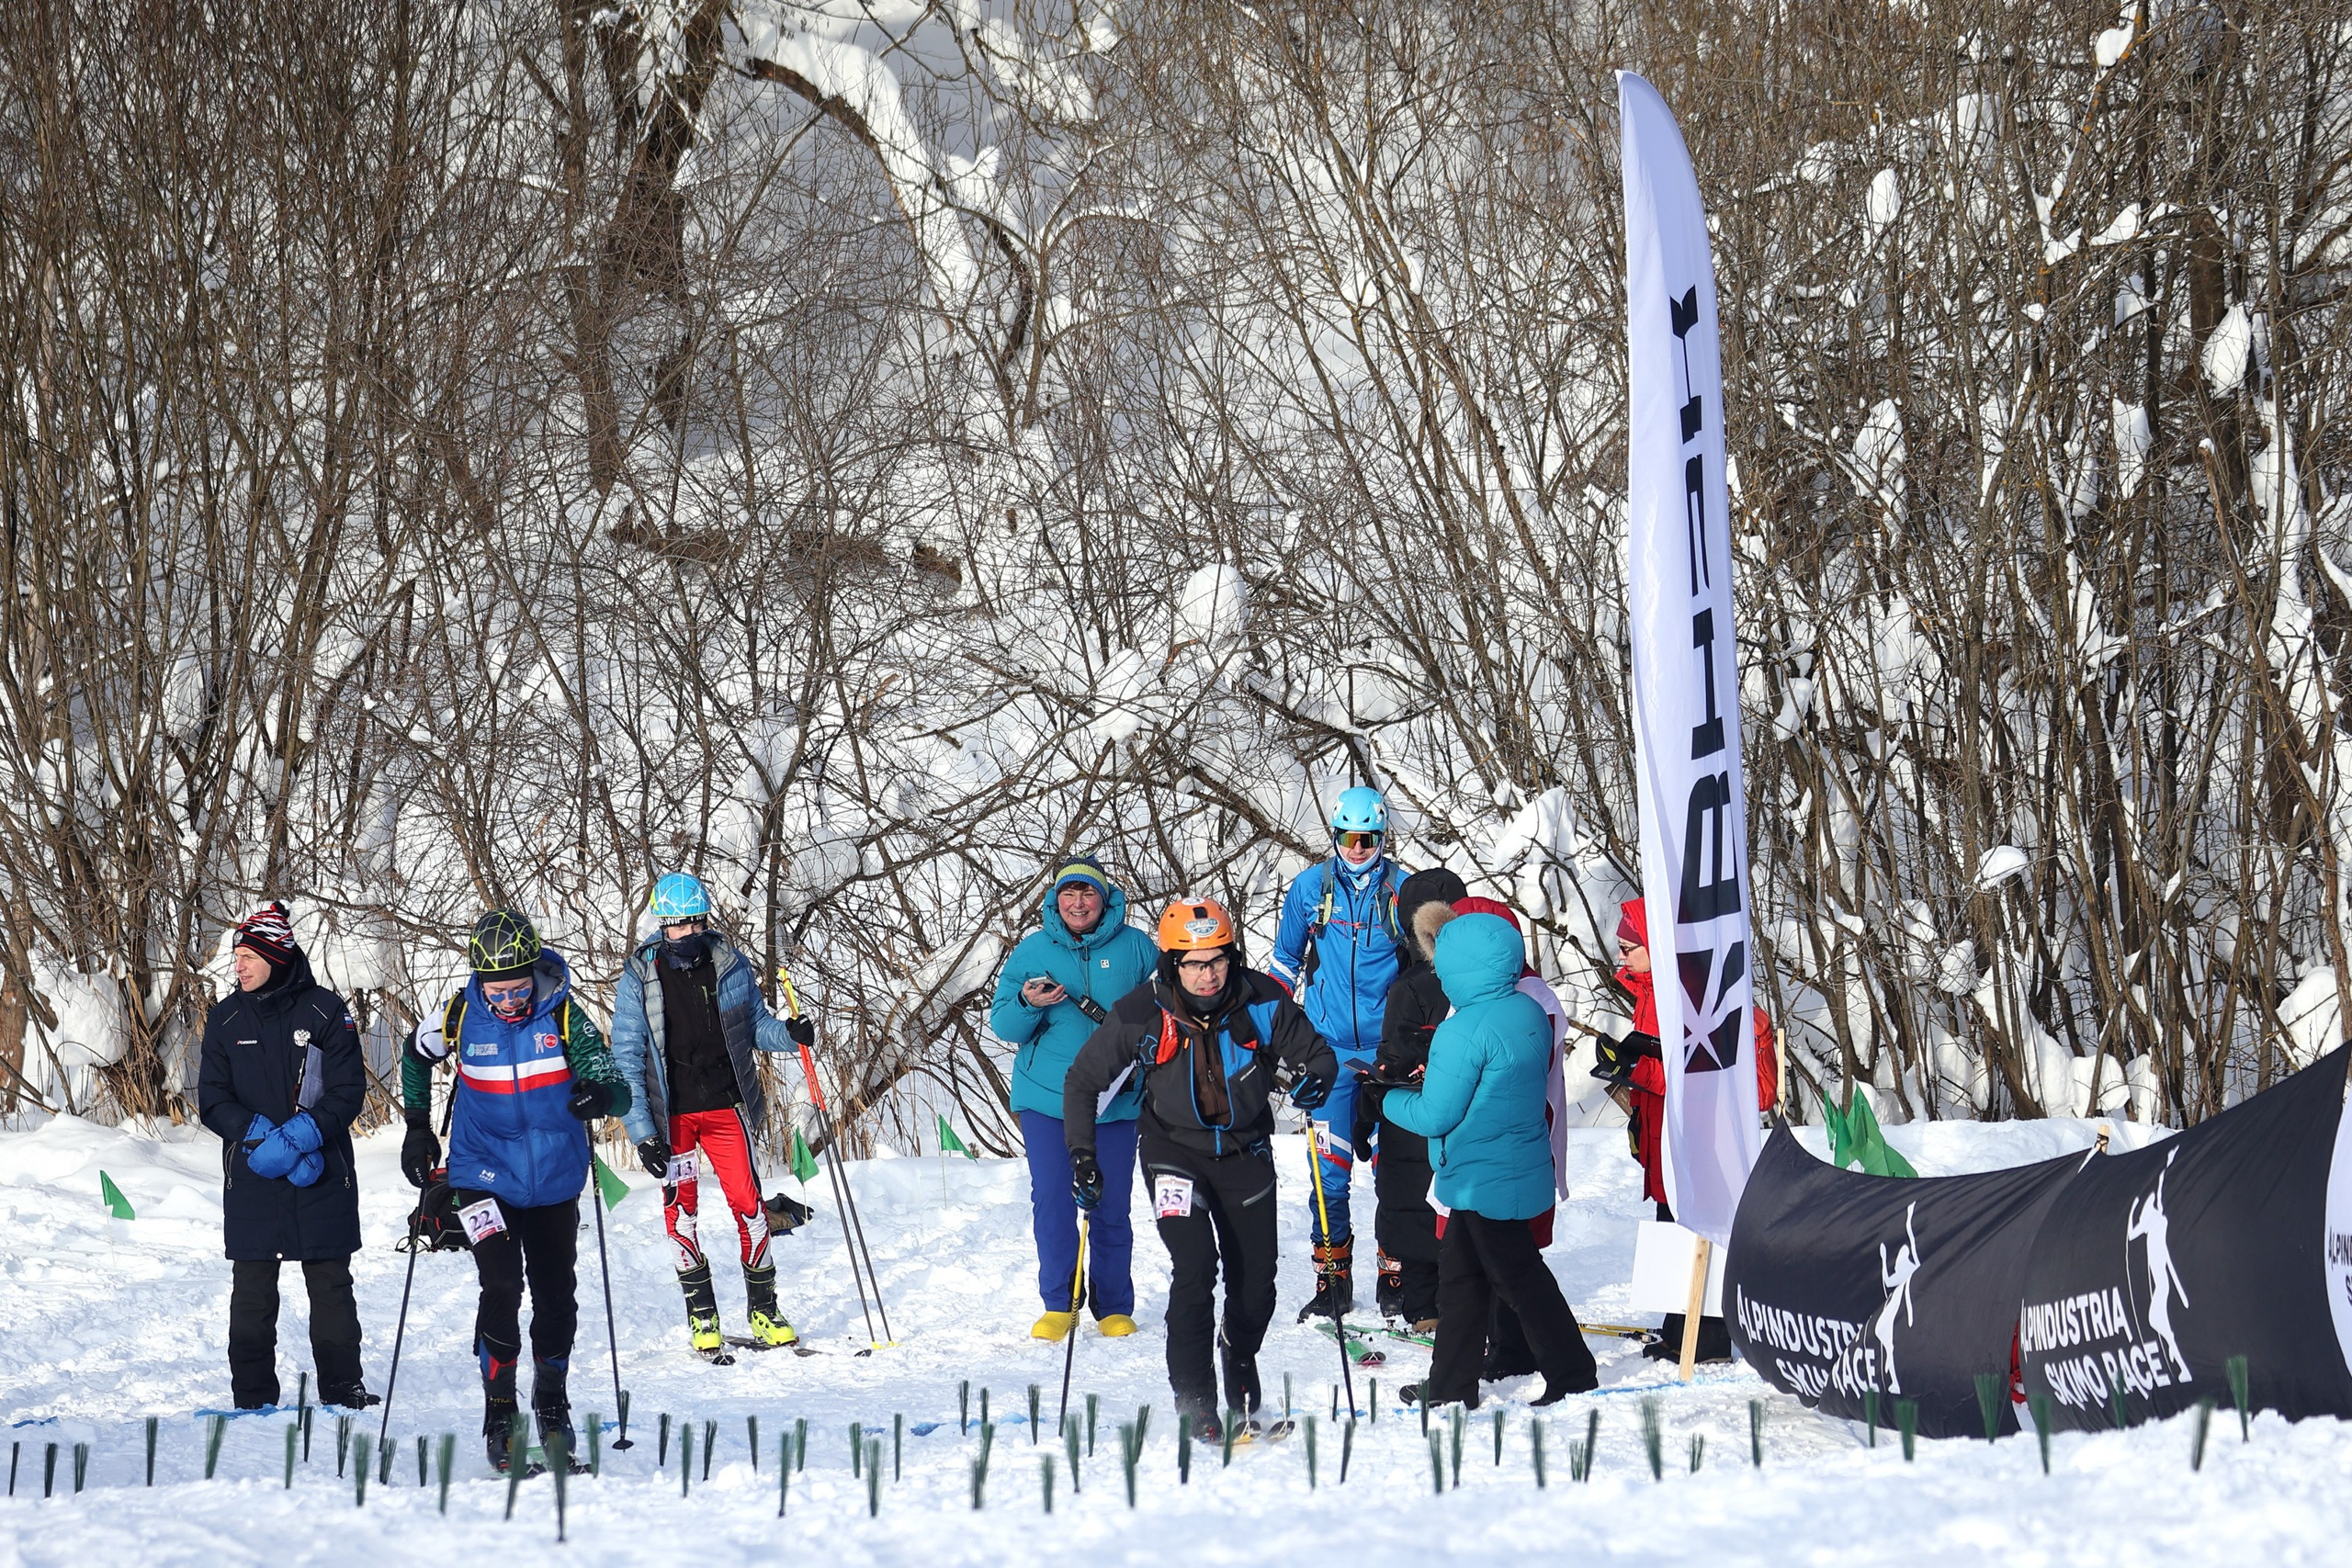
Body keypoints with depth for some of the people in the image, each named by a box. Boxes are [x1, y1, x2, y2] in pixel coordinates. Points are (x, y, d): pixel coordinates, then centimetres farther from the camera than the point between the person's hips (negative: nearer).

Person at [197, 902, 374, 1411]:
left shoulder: (325, 1011, -2)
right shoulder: (225, 1020, 5)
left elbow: (348, 1093, -5)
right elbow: (213, 1100, 2)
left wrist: (301, 1135, -19)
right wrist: (262, 1136, -15)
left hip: (322, 1178, -2)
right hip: (250, 1180, 2)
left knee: (331, 1286, 3)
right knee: (252, 1289, 2)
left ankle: (342, 1387, 13)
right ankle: (253, 1399, 8)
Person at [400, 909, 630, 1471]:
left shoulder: (564, 1015, -13)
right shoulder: (459, 1017, -10)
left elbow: (617, 1090, -18)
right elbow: (415, 1056, 12)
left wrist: (602, 1094, -42)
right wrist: (417, 1126, 8)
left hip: (555, 1183, 1)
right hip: (484, 1177, -1)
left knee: (556, 1298, 10)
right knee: (501, 1287, -16)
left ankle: (552, 1405, 31)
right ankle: (498, 1413, -5)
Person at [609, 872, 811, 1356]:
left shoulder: (730, 964, 1)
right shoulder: (640, 978, -6)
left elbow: (754, 1025, 13)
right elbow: (626, 1058, -6)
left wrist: (788, 1034, -10)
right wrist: (641, 1131, -12)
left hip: (726, 1105, 1)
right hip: (671, 1114, -1)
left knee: (747, 1202, -3)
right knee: (680, 1207, 0)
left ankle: (763, 1308, 8)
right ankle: (702, 1317, 10)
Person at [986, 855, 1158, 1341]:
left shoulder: (1134, 948, 3)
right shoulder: (1033, 950, 5)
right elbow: (1003, 1026, 5)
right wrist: (1027, 1004, -17)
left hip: (1115, 1101, 0)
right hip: (1046, 1098, 1)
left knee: (1111, 1207, 2)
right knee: (1051, 1202, -4)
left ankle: (1114, 1308, 12)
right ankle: (1059, 1304, 6)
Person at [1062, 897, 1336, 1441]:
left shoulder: (1263, 1002, -17)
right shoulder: (1141, 1016, -19)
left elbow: (1315, 1053, -4)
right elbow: (1082, 1081, -5)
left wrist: (1316, 1078, -28)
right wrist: (1083, 1158, -10)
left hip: (1245, 1150, 2)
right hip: (1175, 1149, -2)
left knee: (1256, 1283, 7)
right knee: (1195, 1267, -19)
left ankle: (1242, 1389, 35)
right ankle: (1195, 1406, -11)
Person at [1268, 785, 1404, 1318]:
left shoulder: (1401, 891, 1)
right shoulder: (1310, 888, 4)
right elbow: (1285, 960, 15)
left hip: (1388, 1049, 0)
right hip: (1329, 1049, 0)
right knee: (1330, 1168, -3)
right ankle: (1332, 1279, 5)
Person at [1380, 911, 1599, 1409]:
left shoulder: (1464, 1031, -23)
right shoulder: (1530, 1012, 4)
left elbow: (1435, 1115, -20)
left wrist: (1392, 1101, -1)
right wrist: (1434, 1081, 14)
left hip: (1483, 1179, -9)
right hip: (1523, 1169, 9)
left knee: (1518, 1275, 2)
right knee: (1459, 1271, 18)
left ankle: (1573, 1375, 9)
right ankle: (1451, 1385, 26)